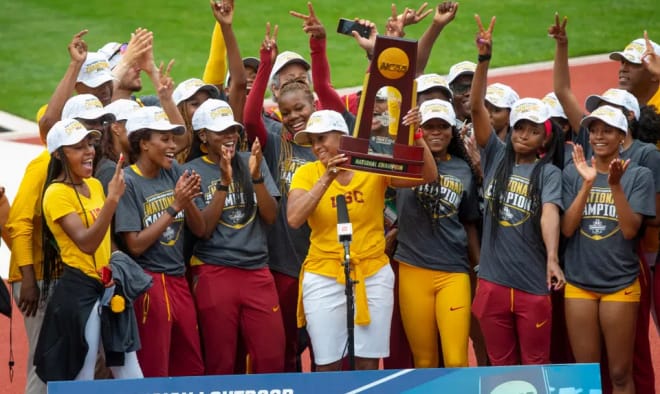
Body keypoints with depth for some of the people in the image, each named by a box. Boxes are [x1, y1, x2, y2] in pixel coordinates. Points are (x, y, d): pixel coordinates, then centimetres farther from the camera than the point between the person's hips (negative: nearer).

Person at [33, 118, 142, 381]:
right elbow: (86, 243, -24)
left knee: (131, 374, 8)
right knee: (80, 378, -3)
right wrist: (112, 199, -30)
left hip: (108, 287, 8)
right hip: (78, 290, -8)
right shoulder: (57, 193, -13)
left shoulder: (95, 185, 11)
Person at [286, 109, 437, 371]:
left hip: (373, 275, 0)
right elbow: (294, 219, -17)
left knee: (369, 363, 5)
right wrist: (326, 179, -24)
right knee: (328, 365, 0)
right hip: (324, 277, 0)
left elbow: (427, 176, -10)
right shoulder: (307, 174, -2)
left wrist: (416, 135, -24)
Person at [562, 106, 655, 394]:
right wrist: (588, 183, -16)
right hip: (579, 282, 2)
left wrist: (615, 185, -23)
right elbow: (567, 228, -7)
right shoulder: (573, 173, 2)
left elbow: (630, 230, -13)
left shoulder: (639, 175, -4)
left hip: (620, 283, -2)